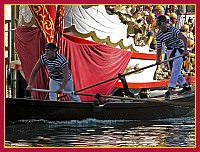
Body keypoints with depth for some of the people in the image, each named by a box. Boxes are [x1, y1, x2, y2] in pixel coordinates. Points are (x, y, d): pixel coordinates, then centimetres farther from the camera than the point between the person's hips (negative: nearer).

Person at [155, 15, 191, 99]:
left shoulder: (172, 29, -23)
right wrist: (158, 59, -12)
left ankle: (169, 90, -21)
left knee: (175, 70, -15)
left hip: (179, 50, -7)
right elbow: (159, 47, 1)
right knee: (173, 71, 13)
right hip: (170, 51, 7)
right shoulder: (158, 35, -6)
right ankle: (186, 86, 31)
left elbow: (184, 38, -32)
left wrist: (185, 50, -42)